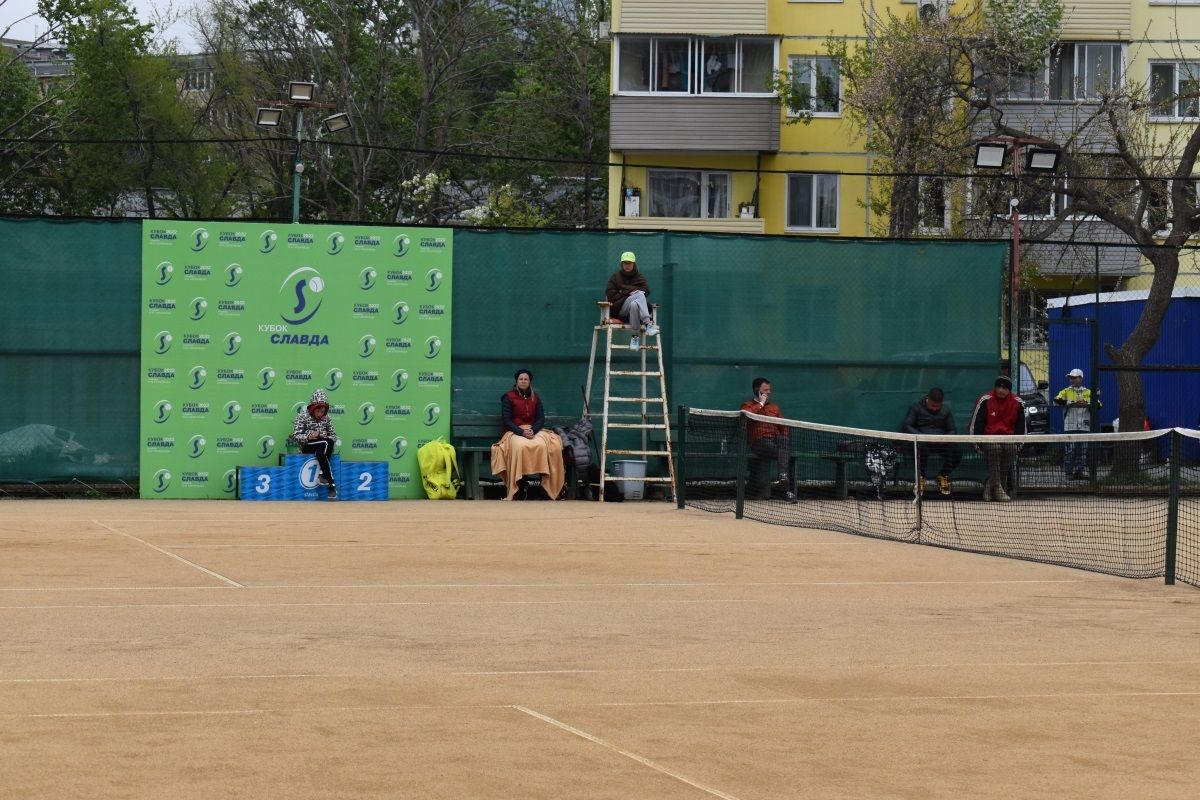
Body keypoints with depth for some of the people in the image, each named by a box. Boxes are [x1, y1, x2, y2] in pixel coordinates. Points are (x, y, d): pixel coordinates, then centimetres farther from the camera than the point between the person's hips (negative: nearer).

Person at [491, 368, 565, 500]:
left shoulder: (535, 398, 15)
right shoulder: (508, 397, 4)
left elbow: (541, 419, 8)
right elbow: (506, 420, -3)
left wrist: (533, 430, -14)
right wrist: (522, 432, -18)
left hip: (534, 430, 3)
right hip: (515, 432, -3)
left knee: (543, 445, -32)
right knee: (520, 446, -39)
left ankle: (548, 487, -30)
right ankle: (519, 488, -39)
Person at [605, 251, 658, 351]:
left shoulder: (640, 277, 18)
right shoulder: (615, 277, 14)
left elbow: (646, 291, 0)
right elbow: (610, 295, 1)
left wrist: (626, 289, -7)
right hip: (619, 310, -2)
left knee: (634, 305, -38)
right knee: (639, 294, -31)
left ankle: (635, 337, -38)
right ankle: (648, 324, -45)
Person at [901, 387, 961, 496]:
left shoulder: (945, 410, 15)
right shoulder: (916, 408, 4)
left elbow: (952, 430, 14)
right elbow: (906, 426, -5)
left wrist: (945, 438, -11)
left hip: (941, 443, 4)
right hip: (921, 442, -3)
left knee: (957, 452, -26)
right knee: (922, 450, -41)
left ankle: (943, 475, 4)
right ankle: (920, 478, -13)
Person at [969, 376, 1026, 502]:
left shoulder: (1017, 403, 3)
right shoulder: (985, 400, -7)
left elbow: (1021, 425, 13)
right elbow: (975, 423, -4)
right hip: (988, 437, -3)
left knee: (1011, 449, -30)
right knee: (994, 449, -35)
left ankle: (990, 485, -23)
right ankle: (997, 488, -34)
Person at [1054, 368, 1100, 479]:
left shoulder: (1088, 392, 12)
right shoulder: (1066, 392, 7)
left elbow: (1097, 406, 3)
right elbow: (1057, 401, -10)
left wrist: (1088, 404, -17)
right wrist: (1071, 403, -20)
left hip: (1084, 427, 2)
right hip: (1070, 426, -2)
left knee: (1082, 450, 4)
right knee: (1070, 450, -5)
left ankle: (1079, 471, 11)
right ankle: (1069, 472, -1)